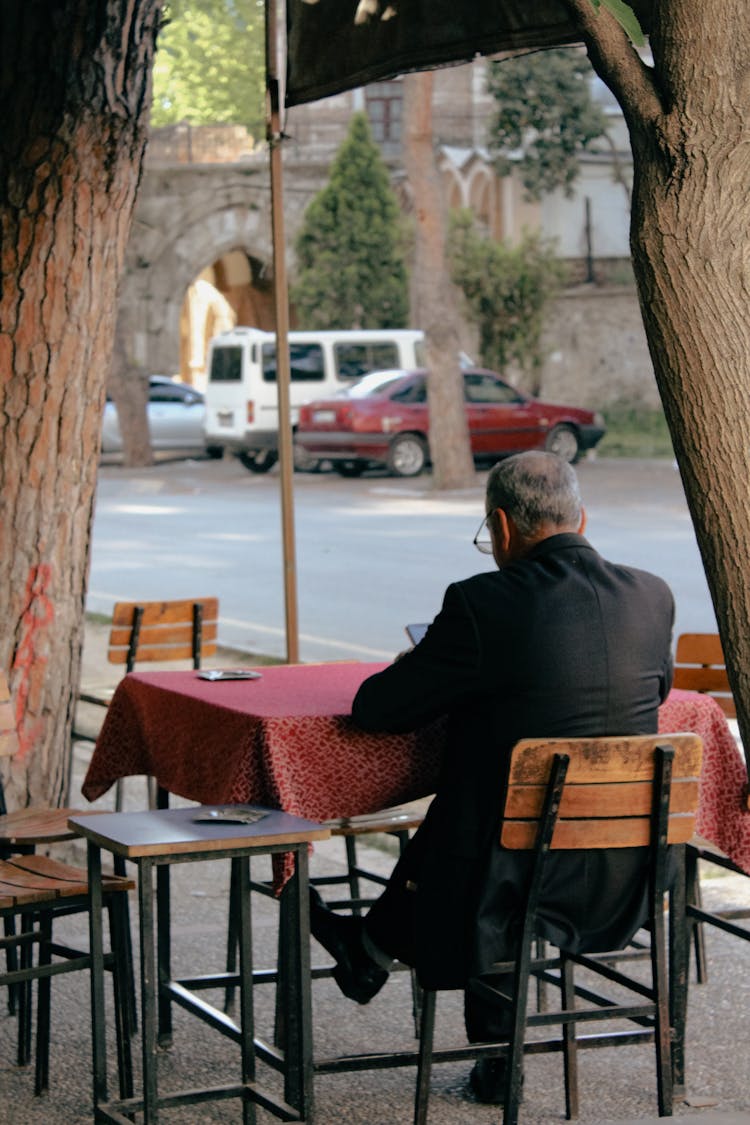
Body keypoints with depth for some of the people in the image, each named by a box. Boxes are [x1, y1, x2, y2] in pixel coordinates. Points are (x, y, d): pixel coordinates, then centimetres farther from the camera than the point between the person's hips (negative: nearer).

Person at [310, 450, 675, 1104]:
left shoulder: (482, 604, -17)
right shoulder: (653, 597, -2)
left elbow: (373, 709, -8)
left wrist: (451, 681, 13)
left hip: (517, 883, -5)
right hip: (624, 885, 5)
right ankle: (370, 949, 47)